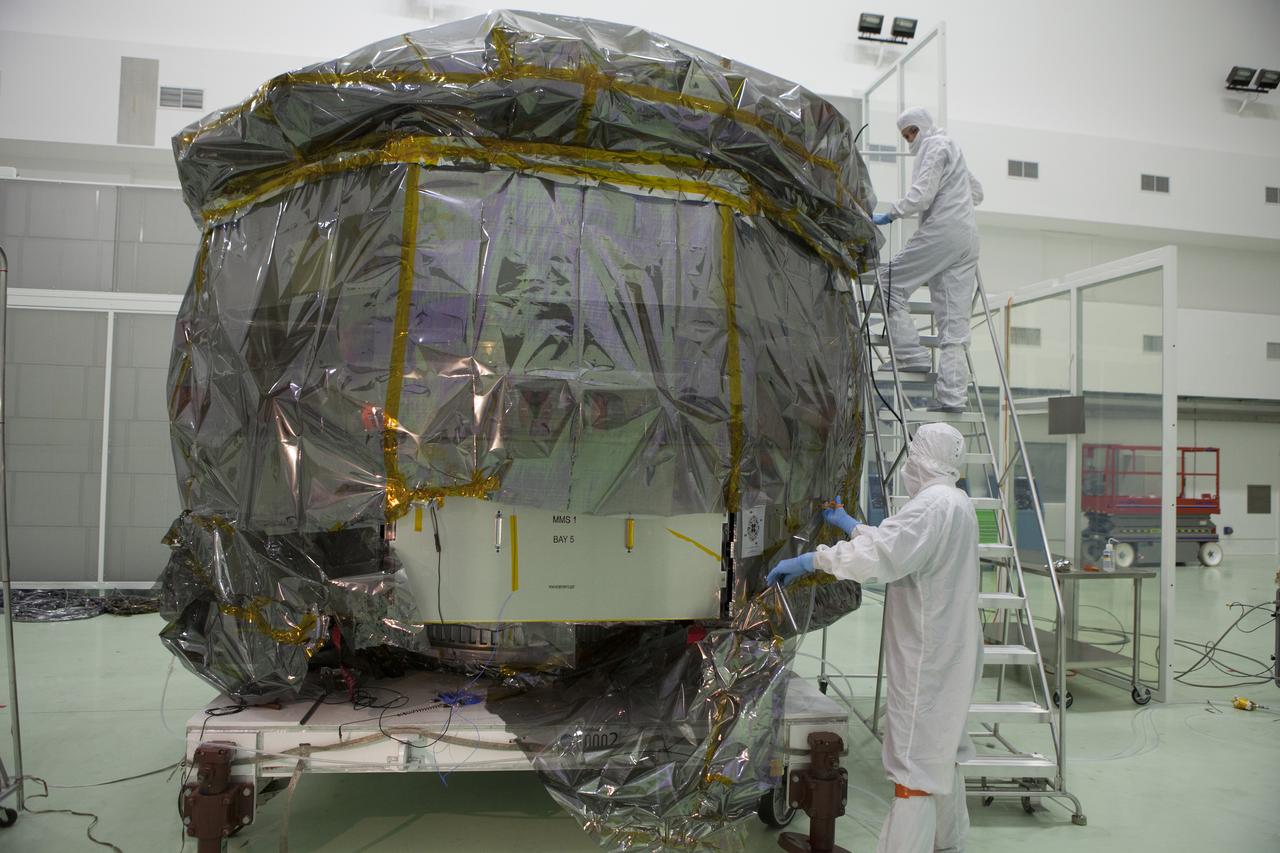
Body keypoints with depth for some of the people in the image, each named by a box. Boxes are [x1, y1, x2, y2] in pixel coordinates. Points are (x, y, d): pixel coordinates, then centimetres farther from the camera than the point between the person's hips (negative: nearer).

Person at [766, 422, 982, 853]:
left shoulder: (933, 504, -20)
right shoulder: (956, 503, 13)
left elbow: (880, 555, -33)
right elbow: (895, 543, 24)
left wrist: (811, 559, -25)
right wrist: (850, 525, 31)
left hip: (927, 658, -10)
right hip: (947, 653, 10)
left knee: (916, 766, -9)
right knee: (941, 753, 22)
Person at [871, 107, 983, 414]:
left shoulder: (935, 147, -1)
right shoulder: (953, 147, 28)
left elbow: (921, 196, -14)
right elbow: (977, 193, 36)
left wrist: (889, 215, -10)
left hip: (941, 231, -9)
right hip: (967, 237, 9)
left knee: (892, 284, 1)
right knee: (954, 319, 2)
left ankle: (911, 356, -6)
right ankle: (952, 395, -3)